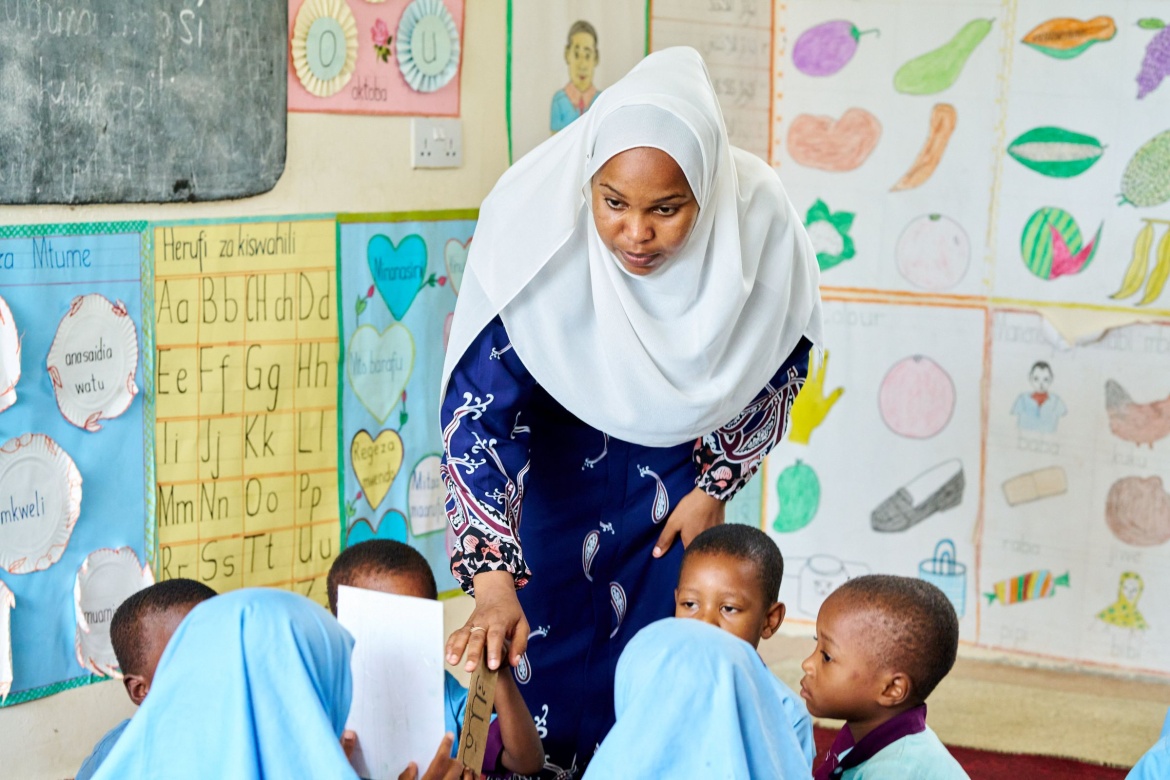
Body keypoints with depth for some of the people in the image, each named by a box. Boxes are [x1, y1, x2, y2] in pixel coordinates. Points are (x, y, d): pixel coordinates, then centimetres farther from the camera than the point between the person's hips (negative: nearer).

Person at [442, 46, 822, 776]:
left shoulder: (757, 217, -29)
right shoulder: (534, 219, -35)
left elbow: (780, 357, -7)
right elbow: (478, 405, -32)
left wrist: (715, 488, -5)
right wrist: (493, 585, -40)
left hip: (680, 451, 1)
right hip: (557, 448, -1)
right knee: (539, 638, 1)